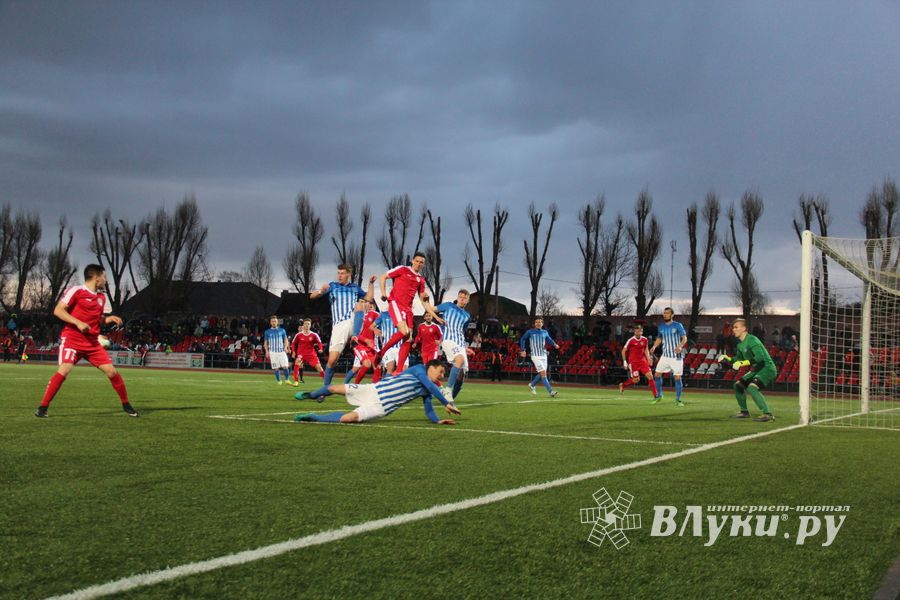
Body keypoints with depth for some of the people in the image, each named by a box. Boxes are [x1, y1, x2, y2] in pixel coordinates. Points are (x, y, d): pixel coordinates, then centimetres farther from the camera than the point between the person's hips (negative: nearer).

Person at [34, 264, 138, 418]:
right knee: (64, 369, -23)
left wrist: (110, 318, 3)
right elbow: (58, 310, -11)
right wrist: (78, 323, -21)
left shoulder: (102, 297, 14)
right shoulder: (76, 291, -8)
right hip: (72, 339, -6)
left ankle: (126, 405, 16)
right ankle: (42, 407, -11)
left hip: (92, 342, 6)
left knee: (111, 371, 0)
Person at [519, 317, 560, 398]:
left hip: (544, 355, 5)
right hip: (536, 356, -5)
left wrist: (555, 344, -8)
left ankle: (532, 385, 36)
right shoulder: (530, 332, 0)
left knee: (542, 375, 9)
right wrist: (523, 350, 5)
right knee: (543, 374, -14)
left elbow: (549, 340, 14)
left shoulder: (545, 333, 10)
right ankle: (551, 392, -17)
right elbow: (523, 339, 12)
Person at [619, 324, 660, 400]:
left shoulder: (645, 340, 1)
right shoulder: (631, 340, -12)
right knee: (636, 380, -2)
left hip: (642, 361, 4)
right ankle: (623, 385, 28)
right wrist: (624, 362, -6)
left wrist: (649, 359, 0)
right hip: (633, 362, -4)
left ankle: (655, 395, -6)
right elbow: (624, 351, -3)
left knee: (650, 376, -9)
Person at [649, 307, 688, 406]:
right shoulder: (661, 326, 8)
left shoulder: (678, 325, -6)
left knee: (677, 377, -6)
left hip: (676, 356, -5)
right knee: (657, 374, 1)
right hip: (665, 355, 5)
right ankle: (659, 395, 18)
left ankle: (678, 400, 4)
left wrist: (680, 346, -27)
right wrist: (654, 346, 1)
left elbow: (684, 338, -8)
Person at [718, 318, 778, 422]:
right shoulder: (740, 344, 10)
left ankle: (768, 414, -33)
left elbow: (760, 358, -30)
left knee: (751, 387, -30)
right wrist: (727, 359, 5)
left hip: (768, 368, -10)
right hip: (757, 370, 10)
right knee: (738, 385, 13)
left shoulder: (752, 340, -19)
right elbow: (738, 360, 22)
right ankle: (744, 412, 25)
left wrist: (743, 363, -32)